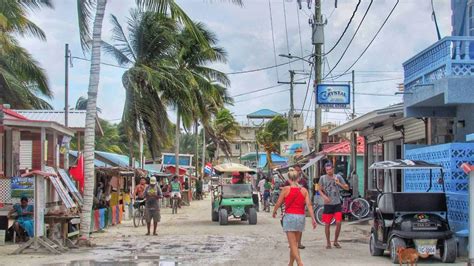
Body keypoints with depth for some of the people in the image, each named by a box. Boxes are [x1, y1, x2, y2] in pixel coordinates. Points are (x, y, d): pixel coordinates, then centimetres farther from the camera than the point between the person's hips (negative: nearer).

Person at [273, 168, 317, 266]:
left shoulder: (286, 189, -6)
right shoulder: (304, 190, 2)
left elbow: (278, 203, 0)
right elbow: (309, 205, -5)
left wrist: (274, 212, 18)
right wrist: (313, 219, -5)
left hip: (289, 216, -4)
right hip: (301, 217, 4)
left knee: (293, 244, -4)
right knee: (295, 243, 17)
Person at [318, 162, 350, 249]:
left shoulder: (338, 177, 2)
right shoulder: (322, 178, 2)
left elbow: (347, 188, 4)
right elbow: (320, 190, 7)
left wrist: (338, 183, -13)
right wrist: (324, 196, -12)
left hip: (337, 203, 0)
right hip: (328, 204, 0)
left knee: (338, 223, -8)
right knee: (327, 224, 2)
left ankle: (336, 241, 10)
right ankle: (328, 243, 16)